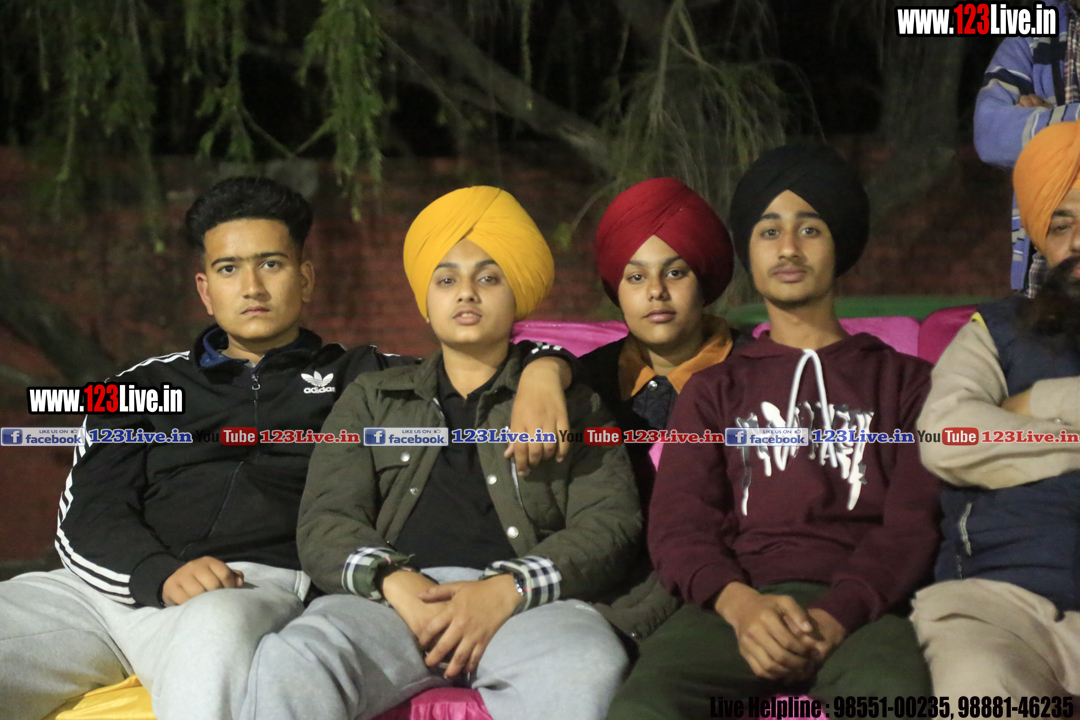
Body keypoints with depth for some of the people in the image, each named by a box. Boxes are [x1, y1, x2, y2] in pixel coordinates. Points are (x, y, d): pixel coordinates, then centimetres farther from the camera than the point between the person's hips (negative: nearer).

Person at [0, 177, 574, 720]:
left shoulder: (358, 380, 26)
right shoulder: (145, 385, 27)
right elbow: (86, 512, 12)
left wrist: (542, 368, -3)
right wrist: (161, 573, -11)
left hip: (261, 584, -2)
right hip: (113, 579, 3)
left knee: (216, 627, -41)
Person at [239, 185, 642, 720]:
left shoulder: (572, 403, 25)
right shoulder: (370, 400, 29)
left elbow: (609, 523, 8)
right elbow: (324, 522, 14)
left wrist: (507, 590, -11)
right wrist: (393, 581, -10)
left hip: (529, 600, 0)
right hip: (393, 595, 1)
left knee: (587, 669, -38)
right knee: (288, 663, -34)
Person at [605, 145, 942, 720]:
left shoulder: (903, 380, 24)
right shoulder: (715, 390, 28)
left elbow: (911, 523, 8)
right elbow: (678, 524, 11)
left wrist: (837, 615, -14)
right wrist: (740, 604, -13)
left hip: (862, 603, -1)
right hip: (738, 602, 2)